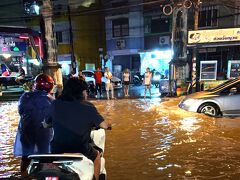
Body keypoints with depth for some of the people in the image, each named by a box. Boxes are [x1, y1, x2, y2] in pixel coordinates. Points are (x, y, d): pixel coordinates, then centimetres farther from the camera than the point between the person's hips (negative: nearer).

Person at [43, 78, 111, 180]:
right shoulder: (88, 107, -13)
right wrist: (108, 125, 13)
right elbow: (104, 125, -11)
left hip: (57, 150, 3)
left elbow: (45, 125, 8)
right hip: (80, 151, -2)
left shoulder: (55, 104, -4)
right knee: (97, 155, 30)